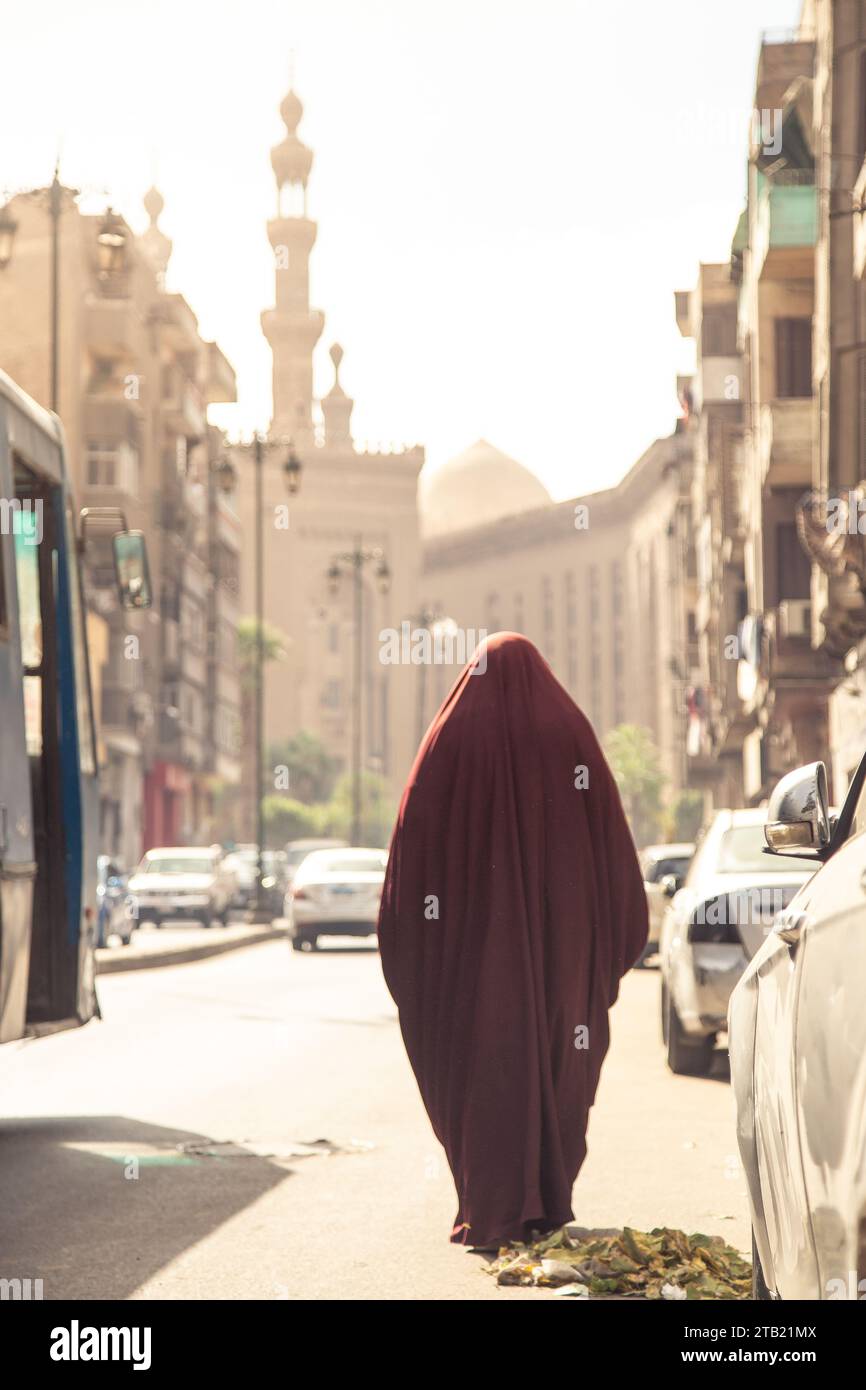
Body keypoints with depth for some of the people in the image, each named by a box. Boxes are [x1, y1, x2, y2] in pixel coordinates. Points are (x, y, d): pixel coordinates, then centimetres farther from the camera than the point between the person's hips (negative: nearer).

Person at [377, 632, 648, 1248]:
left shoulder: (452, 739, -1)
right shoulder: (569, 733, 3)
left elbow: (415, 839, -5)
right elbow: (612, 843, 1)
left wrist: (404, 938, 0)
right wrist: (617, 936, 6)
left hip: (472, 932, -1)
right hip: (559, 931, 1)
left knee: (482, 1066, 3)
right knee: (555, 1059, 12)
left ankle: (492, 1213, -3)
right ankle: (550, 1203, 16)